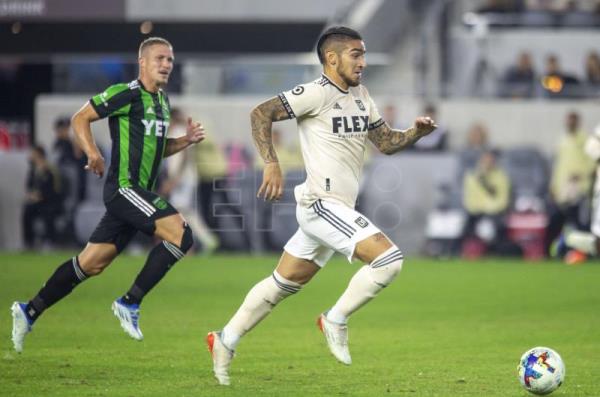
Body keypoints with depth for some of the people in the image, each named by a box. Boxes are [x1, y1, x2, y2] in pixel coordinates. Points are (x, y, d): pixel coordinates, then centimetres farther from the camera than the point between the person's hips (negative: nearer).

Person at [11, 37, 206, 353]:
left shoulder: (162, 101, 18)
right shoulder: (126, 94, -9)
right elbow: (80, 118, -7)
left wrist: (187, 140, 12)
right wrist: (92, 151, -21)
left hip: (138, 192, 9)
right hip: (124, 187, -9)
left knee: (92, 263, 9)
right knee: (180, 234, -20)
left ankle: (30, 311, 16)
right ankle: (130, 303, -12)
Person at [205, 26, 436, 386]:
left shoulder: (361, 96, 14)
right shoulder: (317, 93, -12)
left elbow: (386, 142, 17)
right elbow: (261, 113, -17)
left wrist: (416, 133, -2)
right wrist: (272, 164, -26)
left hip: (336, 209, 9)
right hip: (323, 204, -9)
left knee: (284, 284, 17)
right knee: (389, 258, -19)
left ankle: (225, 342, 26)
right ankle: (336, 320, -4)